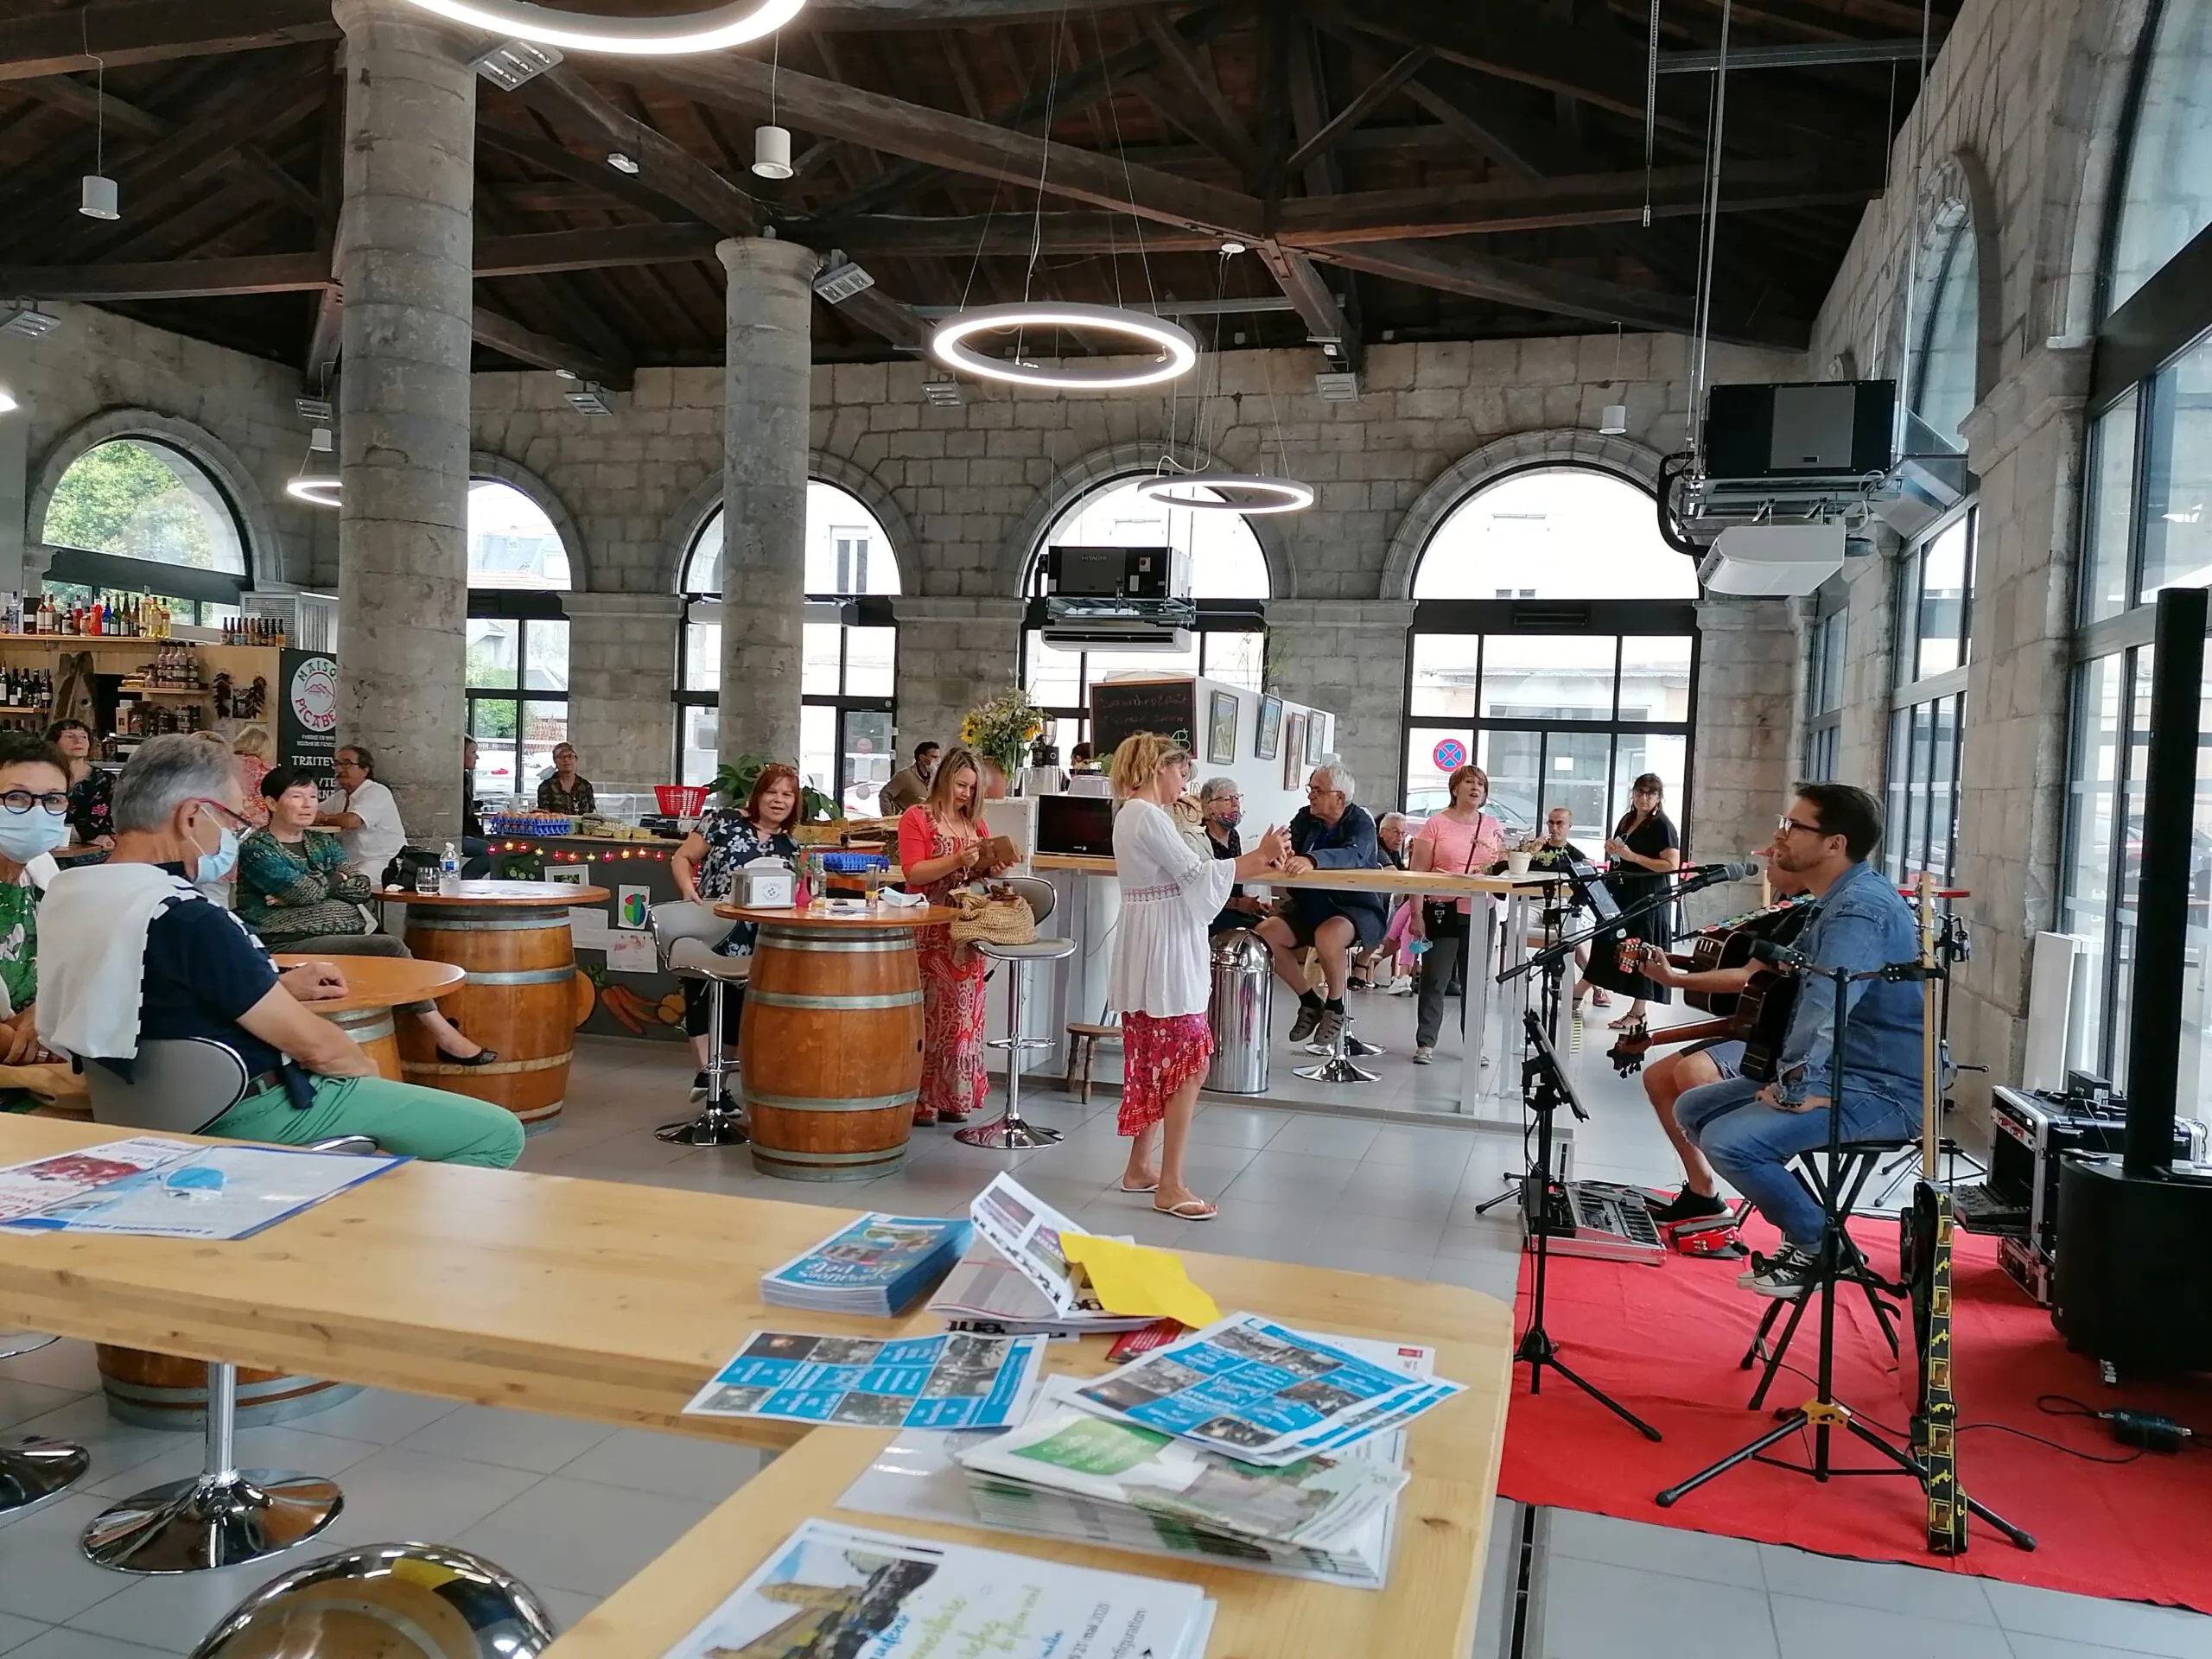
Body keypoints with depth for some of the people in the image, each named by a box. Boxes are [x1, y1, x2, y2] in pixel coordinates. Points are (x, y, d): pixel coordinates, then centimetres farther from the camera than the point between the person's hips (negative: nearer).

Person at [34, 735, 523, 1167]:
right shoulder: (187, 921, -29)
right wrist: (368, 1067, -2)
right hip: (255, 1113, -10)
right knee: (498, 1134, -6)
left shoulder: (67, 894, 1)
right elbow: (314, 1045, -23)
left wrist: (278, 986, 12)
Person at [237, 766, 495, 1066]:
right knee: (389, 949, -26)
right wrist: (336, 878, 3)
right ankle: (445, 1036, -22)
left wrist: (312, 886, -8)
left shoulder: (323, 843, 19)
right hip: (291, 946, -7)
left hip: (343, 941, 7)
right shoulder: (256, 850, -1)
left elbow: (362, 889, 5)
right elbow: (307, 892, -17)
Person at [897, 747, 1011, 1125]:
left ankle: (954, 1095, 14)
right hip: (928, 933, -5)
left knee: (962, 1012, 6)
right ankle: (919, 1098, 2)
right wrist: (958, 859, -21)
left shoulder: (975, 822, 15)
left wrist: (994, 861, -2)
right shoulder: (916, 818, -2)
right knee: (926, 1012, -5)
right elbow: (914, 873, -11)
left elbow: (986, 871, 20)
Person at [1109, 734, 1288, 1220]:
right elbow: (1196, 875, -19)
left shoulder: (1136, 813, 16)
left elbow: (1184, 875, 13)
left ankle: (1139, 1167, 25)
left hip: (1160, 954, 11)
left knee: (1156, 1063, 16)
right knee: (1189, 1063, -7)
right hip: (1163, 952, -11)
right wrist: (1259, 857, -12)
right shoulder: (1146, 815, -15)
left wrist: (1256, 859, 6)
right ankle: (1169, 1185, -3)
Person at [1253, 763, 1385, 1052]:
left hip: (1357, 909, -6)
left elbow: (1354, 855, -34)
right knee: (1264, 933, -15)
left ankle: (1335, 1004, -7)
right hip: (1311, 907, 6)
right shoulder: (1305, 817, 4)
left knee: (1328, 936, -36)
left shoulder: (1360, 822, -12)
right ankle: (1310, 1001, 5)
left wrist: (1312, 861, -53)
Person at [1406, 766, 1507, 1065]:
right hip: (1442, 911, -3)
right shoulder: (1437, 823, -3)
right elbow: (1418, 872, -5)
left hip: (1480, 913, 4)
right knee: (1434, 980, 1)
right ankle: (1425, 1043, 8)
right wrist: (1416, 914, -10)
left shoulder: (1493, 826, 9)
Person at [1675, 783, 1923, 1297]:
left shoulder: (1859, 910, -22)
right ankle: (1803, 1225, 14)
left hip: (1880, 1091, -11)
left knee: (1728, 1141, -26)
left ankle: (1819, 1246, -2)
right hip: (1841, 1073, 11)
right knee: (1693, 1110, 8)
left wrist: (1797, 1092, -24)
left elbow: (1823, 1012, -31)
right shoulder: (1841, 898, 13)